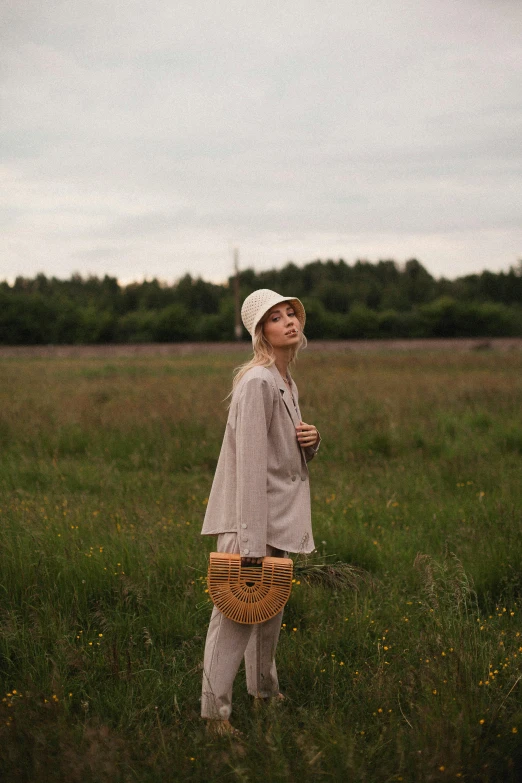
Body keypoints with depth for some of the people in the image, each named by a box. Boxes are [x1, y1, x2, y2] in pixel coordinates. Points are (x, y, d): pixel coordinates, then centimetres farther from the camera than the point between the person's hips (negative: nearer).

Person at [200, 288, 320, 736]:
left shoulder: (288, 382, 11)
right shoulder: (257, 383, -18)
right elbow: (251, 463, -23)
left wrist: (311, 439, -3)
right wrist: (253, 539, -26)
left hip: (280, 513, 10)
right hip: (251, 515, -10)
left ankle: (264, 689, 34)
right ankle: (215, 709, 0)